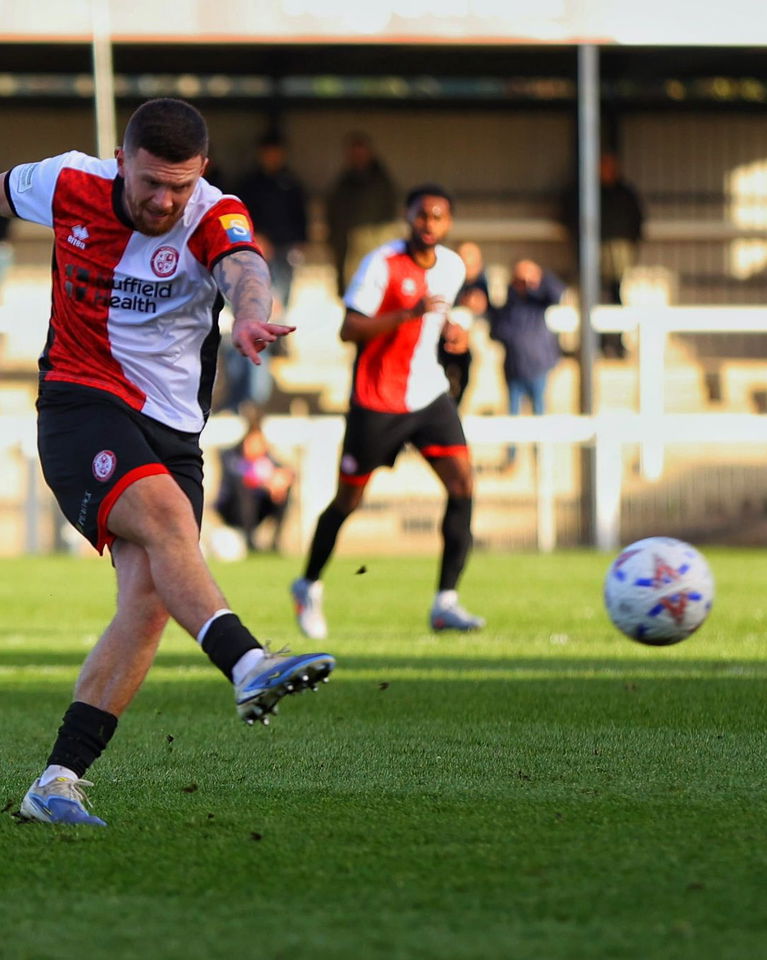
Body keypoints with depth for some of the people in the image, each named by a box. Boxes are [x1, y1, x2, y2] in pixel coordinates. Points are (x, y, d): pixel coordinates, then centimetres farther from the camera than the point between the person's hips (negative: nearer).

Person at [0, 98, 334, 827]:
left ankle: (58, 780, -8)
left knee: (149, 600, -13)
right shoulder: (70, 187, -3)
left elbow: (244, 268, -33)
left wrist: (250, 313, -57)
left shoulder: (213, 218, -9)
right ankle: (248, 666, -50)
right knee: (166, 515, -30)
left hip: (171, 431, 2)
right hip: (81, 405, -2)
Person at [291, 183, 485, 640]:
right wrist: (409, 314, -31)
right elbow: (349, 330, -20)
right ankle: (309, 587, 29)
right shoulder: (382, 263, -15)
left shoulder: (453, 266, 6)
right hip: (377, 400, -5)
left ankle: (446, 602, -8)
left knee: (462, 482, -12)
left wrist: (447, 325, 3)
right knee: (349, 499, 5)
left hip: (429, 394, 5)